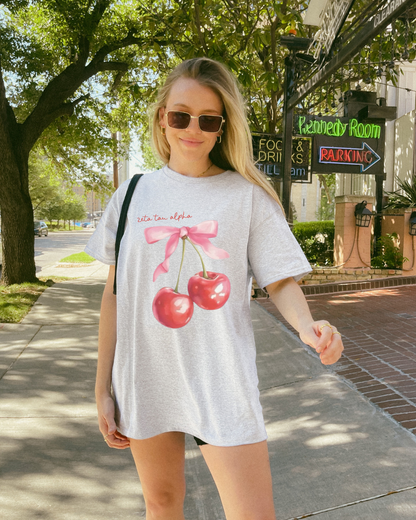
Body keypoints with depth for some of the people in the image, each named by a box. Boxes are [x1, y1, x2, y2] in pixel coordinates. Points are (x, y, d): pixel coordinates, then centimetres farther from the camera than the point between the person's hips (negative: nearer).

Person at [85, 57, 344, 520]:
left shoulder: (247, 195, -4)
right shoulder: (134, 194, 2)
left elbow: (281, 282, -3)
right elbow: (115, 294, 4)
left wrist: (307, 326, -26)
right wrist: (103, 388, 4)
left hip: (222, 384, -2)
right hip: (145, 380, 3)